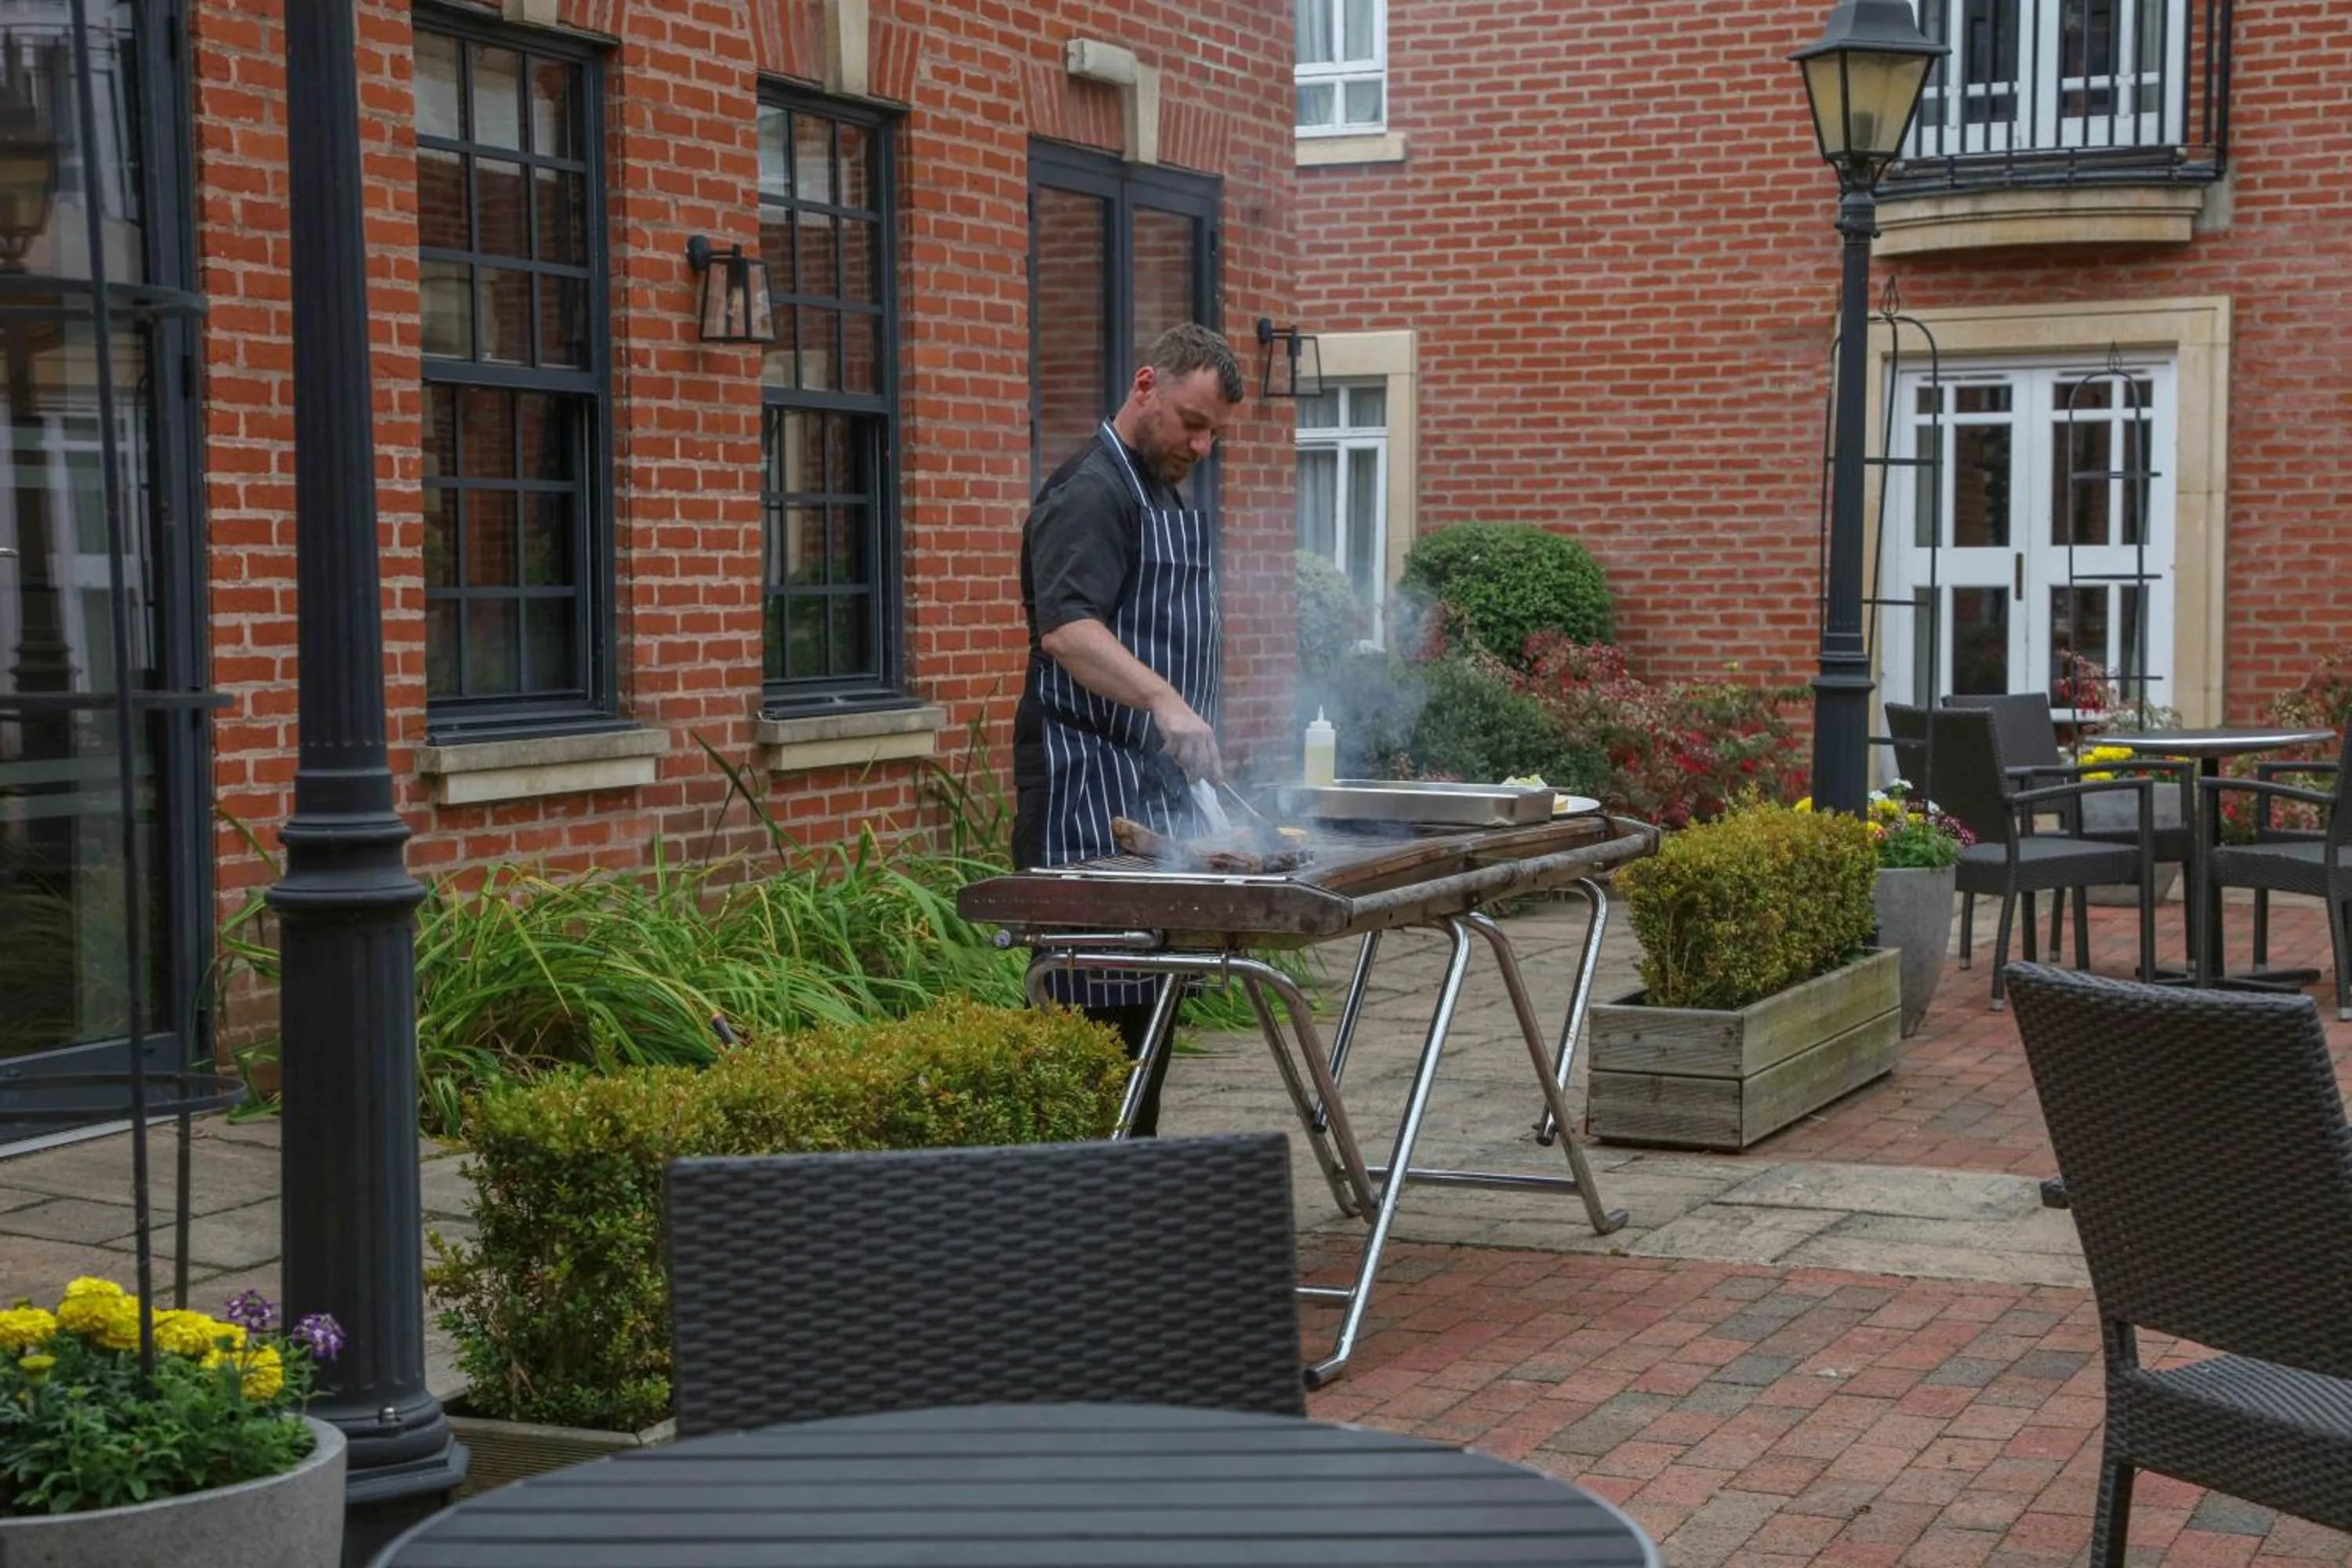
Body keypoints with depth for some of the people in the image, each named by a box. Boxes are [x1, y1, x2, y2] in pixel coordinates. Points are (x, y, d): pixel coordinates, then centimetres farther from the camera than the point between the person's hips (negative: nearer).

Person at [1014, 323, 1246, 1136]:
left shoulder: (1166, 494, 20)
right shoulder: (1091, 492, -12)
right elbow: (1066, 628, -28)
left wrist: (1185, 720, 22)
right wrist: (1164, 702, -40)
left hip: (1160, 788, 10)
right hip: (1094, 793, -10)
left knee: (1154, 1001, 12)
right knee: (1104, 1009, -10)